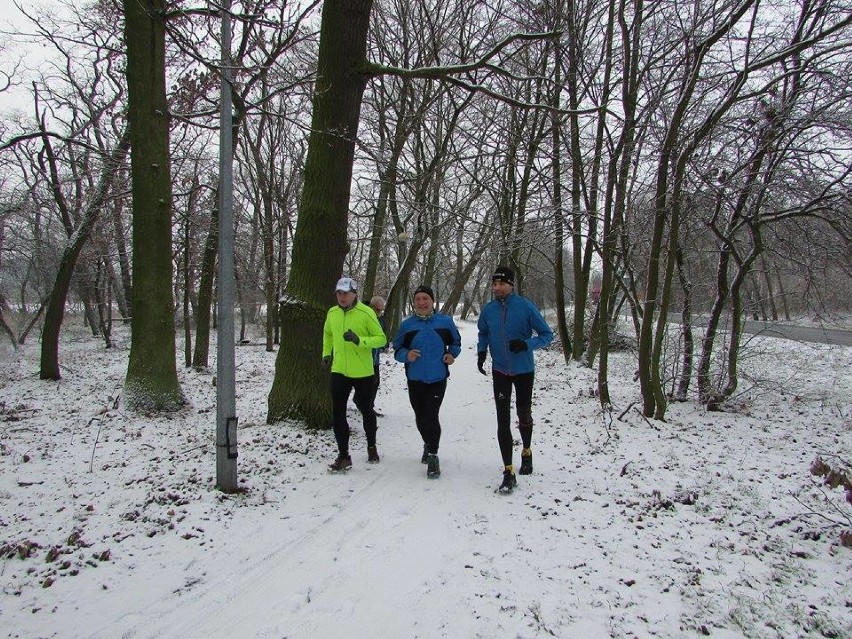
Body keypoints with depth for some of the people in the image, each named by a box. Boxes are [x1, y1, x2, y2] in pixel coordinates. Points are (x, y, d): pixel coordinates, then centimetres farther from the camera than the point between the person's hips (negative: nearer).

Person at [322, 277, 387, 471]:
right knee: (337, 413, -1)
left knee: (366, 410, 15)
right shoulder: (332, 313, 3)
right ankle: (343, 456, 10)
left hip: (363, 373, -3)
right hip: (339, 371, 3)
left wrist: (360, 341, -26)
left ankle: (371, 446, 38)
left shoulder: (366, 313, -13)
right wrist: (326, 353, 9)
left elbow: (381, 339, -12)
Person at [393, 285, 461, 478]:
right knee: (420, 418, 14)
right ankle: (429, 444, 41)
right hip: (415, 380, 2)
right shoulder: (406, 325, 2)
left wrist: (452, 354, -4)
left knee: (431, 417, -11)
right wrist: (406, 355, -15)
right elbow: (397, 349, 6)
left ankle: (432, 455, 3)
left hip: (437, 378, -2)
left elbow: (456, 342, 15)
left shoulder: (445, 322, 0)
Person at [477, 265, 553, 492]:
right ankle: (509, 472, 0)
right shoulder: (488, 310, -3)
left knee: (524, 415, 16)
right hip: (500, 371, 2)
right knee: (503, 421, -5)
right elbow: (483, 334, 16)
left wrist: (526, 344, -26)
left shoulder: (525, 307, -14)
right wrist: (481, 352, -2)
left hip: (524, 370, -1)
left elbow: (547, 334, -9)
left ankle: (527, 451, 44)